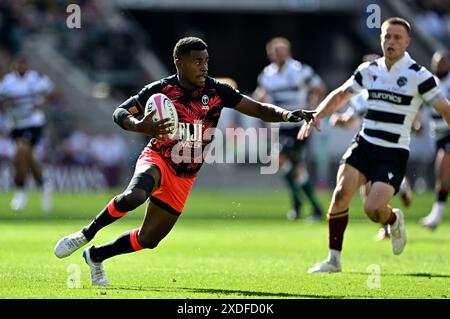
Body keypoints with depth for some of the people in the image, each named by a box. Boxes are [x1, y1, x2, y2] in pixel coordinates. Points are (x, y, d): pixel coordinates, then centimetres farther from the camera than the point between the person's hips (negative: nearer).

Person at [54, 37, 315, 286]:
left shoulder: (217, 91, -4)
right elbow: (120, 113, -7)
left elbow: (259, 109, -4)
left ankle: (96, 256, 30)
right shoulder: (161, 89, -10)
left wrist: (288, 115, -23)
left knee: (148, 239, 6)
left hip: (184, 178, 4)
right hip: (158, 160, -4)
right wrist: (141, 127, -29)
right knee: (134, 196, -37)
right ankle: (86, 235, -15)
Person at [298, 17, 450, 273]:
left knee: (373, 209, -17)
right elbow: (341, 95, 21)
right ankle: (334, 259, -5)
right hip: (364, 144, 4)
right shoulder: (369, 70, 7)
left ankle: (395, 220, 22)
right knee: (341, 194, -15)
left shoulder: (419, 75, -7)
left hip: (394, 153, -4)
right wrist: (316, 116, 10)